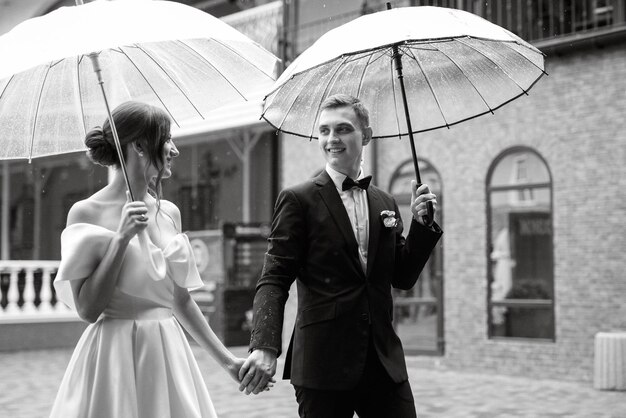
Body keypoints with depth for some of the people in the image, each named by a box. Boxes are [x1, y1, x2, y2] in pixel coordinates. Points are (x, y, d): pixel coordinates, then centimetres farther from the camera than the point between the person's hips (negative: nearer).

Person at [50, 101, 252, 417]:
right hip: (114, 356, -5)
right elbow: (87, 309, -11)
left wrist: (226, 360, 15)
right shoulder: (86, 212, -8)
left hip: (169, 355, 5)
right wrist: (121, 237, -17)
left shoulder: (169, 213, 7)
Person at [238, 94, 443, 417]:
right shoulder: (298, 200, -3)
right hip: (324, 364, -4)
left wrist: (421, 224, 3)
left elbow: (403, 278, 17)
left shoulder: (385, 203, 13)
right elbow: (274, 280, -9)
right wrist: (265, 348, -23)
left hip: (384, 362, 4)